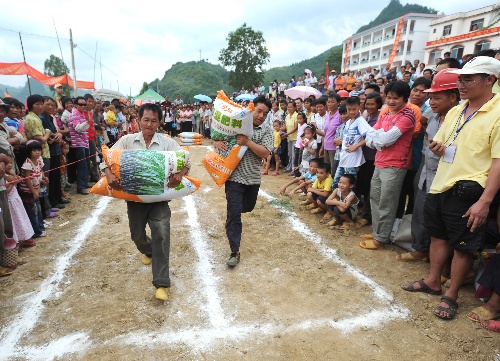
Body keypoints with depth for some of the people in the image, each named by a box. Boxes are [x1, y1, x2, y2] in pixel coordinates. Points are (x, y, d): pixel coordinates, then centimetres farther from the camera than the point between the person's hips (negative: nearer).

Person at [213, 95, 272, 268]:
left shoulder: (267, 129, -2)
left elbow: (265, 153, -14)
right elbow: (218, 138, 5)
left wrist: (247, 141, -25)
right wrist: (217, 143, -19)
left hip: (253, 177, 3)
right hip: (235, 176, -3)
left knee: (248, 207, 24)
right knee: (234, 212, -8)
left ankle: (232, 215, 60)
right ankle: (235, 252, 0)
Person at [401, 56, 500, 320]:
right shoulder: (455, 111, 10)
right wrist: (438, 148, -5)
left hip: (467, 192, -7)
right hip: (439, 186, 7)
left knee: (463, 246, 7)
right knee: (438, 236, 18)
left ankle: (451, 296, 23)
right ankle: (433, 281, 35)